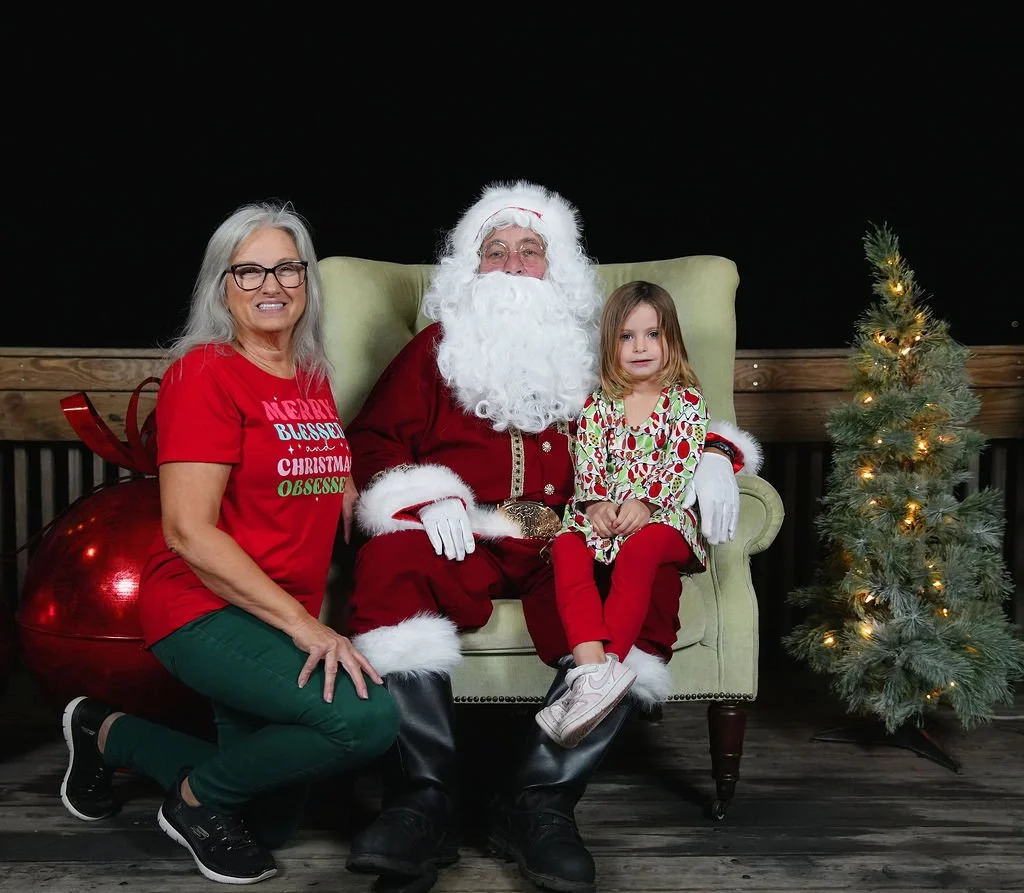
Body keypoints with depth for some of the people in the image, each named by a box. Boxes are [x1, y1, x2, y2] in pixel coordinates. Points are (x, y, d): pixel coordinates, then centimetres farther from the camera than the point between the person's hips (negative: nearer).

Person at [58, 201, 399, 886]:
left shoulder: (314, 377, 10)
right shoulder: (205, 372, -12)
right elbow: (189, 531, -19)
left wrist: (349, 491, 5)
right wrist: (303, 623, -22)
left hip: (288, 618, 8)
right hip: (205, 613, -8)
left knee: (270, 825, 16)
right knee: (367, 718, -30)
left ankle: (112, 733, 36)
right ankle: (198, 797, -3)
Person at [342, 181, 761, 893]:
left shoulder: (594, 355, 21)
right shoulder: (436, 349, 18)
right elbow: (372, 441, 10)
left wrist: (710, 456, 6)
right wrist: (425, 494, -10)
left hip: (569, 547, 1)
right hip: (464, 542, 0)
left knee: (651, 581, -31)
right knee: (390, 559, -33)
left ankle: (539, 800, -26)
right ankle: (426, 802, -28)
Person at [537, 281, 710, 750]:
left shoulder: (686, 400, 8)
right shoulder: (598, 403, 16)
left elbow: (680, 462, -4)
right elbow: (587, 460, 4)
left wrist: (643, 502, -18)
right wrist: (596, 501, -15)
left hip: (661, 515, -3)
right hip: (601, 513, 3)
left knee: (640, 549, -37)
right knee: (566, 548, -29)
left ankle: (592, 675, -43)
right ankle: (594, 668, -46)